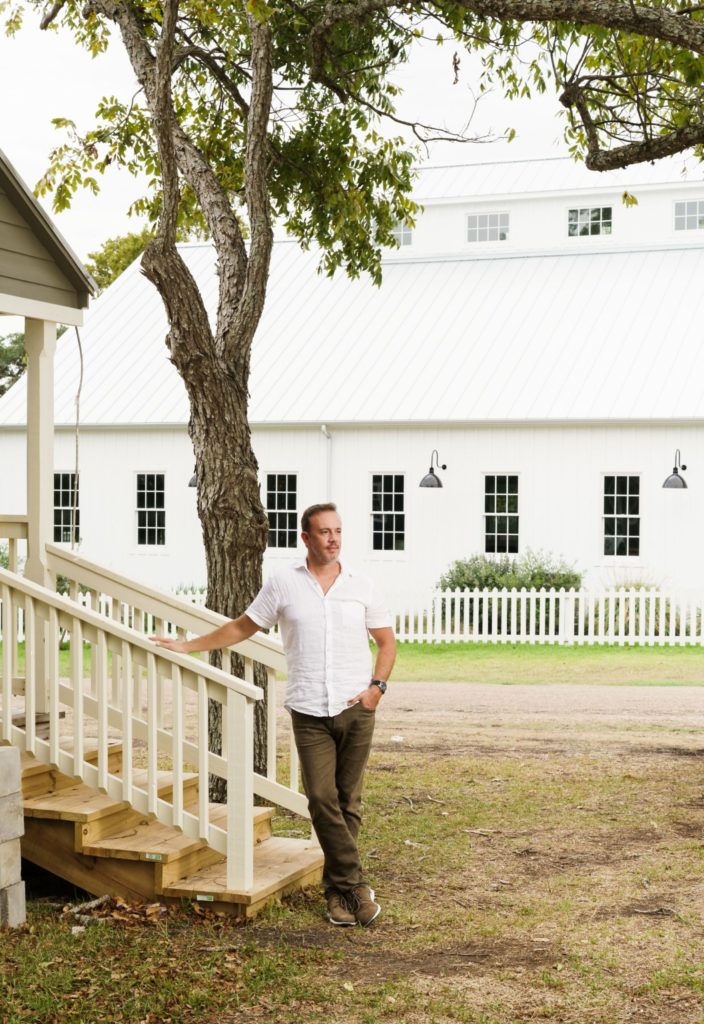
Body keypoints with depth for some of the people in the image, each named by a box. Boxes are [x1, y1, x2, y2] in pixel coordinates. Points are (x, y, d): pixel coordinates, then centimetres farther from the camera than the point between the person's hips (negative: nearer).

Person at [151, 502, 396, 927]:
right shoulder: (284, 584, 4)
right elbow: (242, 627, 14)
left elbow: (387, 641, 12)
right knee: (322, 799, -9)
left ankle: (338, 889, 14)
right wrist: (187, 646, 14)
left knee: (348, 801, 3)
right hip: (310, 712, 0)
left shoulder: (361, 585, 6)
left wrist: (377, 686, -3)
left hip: (356, 709, 1)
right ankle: (355, 885, -2)